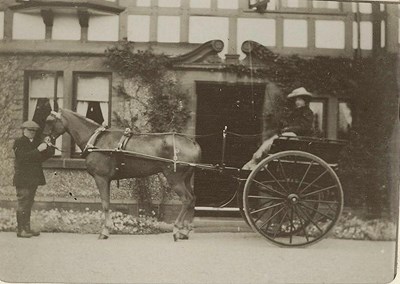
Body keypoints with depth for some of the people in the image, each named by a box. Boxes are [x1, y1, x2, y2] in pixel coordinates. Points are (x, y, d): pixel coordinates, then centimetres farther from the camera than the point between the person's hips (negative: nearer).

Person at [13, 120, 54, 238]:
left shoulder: (36, 142, 14)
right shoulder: (19, 143, -4)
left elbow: (49, 153, 11)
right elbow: (23, 156, -20)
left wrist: (48, 147, -10)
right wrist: (38, 150, -24)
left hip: (34, 178, 7)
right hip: (23, 178, -7)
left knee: (29, 203, 10)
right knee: (22, 203, -5)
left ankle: (27, 228, 15)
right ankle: (20, 229, -2)